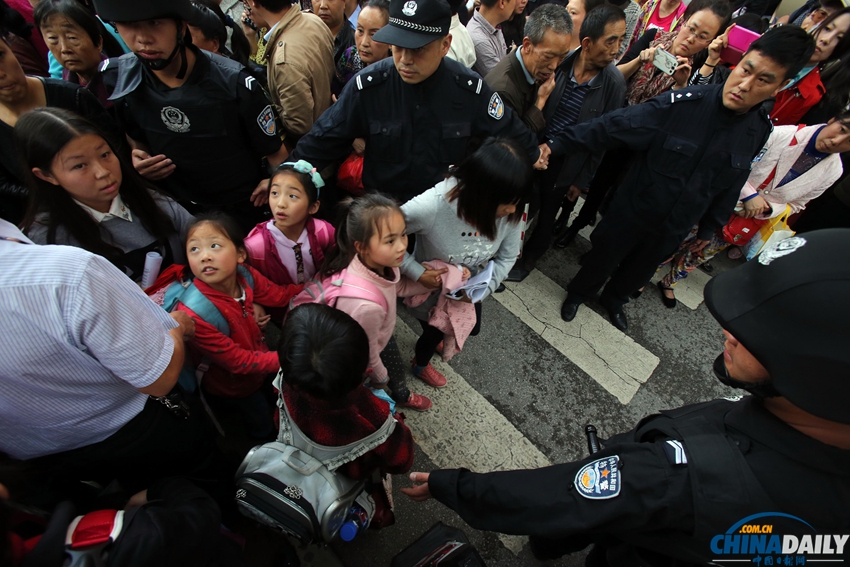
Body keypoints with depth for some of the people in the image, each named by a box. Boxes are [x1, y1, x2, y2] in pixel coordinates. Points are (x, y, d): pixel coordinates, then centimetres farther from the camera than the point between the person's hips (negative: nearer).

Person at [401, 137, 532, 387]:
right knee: (434, 332, 24)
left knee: (471, 328, 31)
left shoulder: (511, 211, -28)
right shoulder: (431, 206, -42)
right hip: (430, 290, -5)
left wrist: (483, 290, -24)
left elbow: (507, 257, -11)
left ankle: (435, 339, 68)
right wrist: (417, 272, -31)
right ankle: (421, 365, 64)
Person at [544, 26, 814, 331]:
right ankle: (577, 293, 47)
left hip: (674, 228, 4)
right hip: (632, 211, -4)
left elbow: (731, 184, 4)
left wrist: (710, 226, 12)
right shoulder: (683, 103, -25)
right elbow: (614, 126, -26)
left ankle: (614, 300, 55)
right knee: (603, 256, 16)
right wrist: (559, 143, -29)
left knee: (640, 270, 25)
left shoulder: (760, 131, -9)